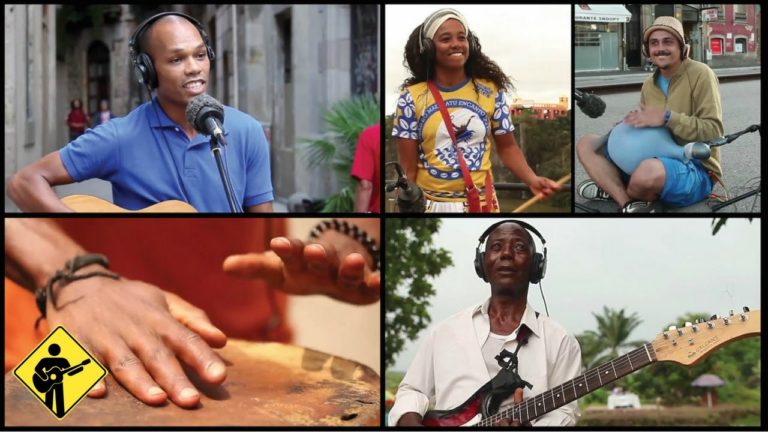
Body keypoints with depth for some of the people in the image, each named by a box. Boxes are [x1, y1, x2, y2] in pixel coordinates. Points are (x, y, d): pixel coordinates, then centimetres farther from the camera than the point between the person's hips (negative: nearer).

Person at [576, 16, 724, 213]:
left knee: (649, 170, -42)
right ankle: (627, 203, -19)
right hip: (656, 161, 8)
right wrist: (631, 123, -6)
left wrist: (667, 117, -25)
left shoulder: (700, 74, -10)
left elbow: (714, 132, -17)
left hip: (696, 170, -7)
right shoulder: (649, 84, 11)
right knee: (587, 144, -1)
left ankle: (613, 189, -7)